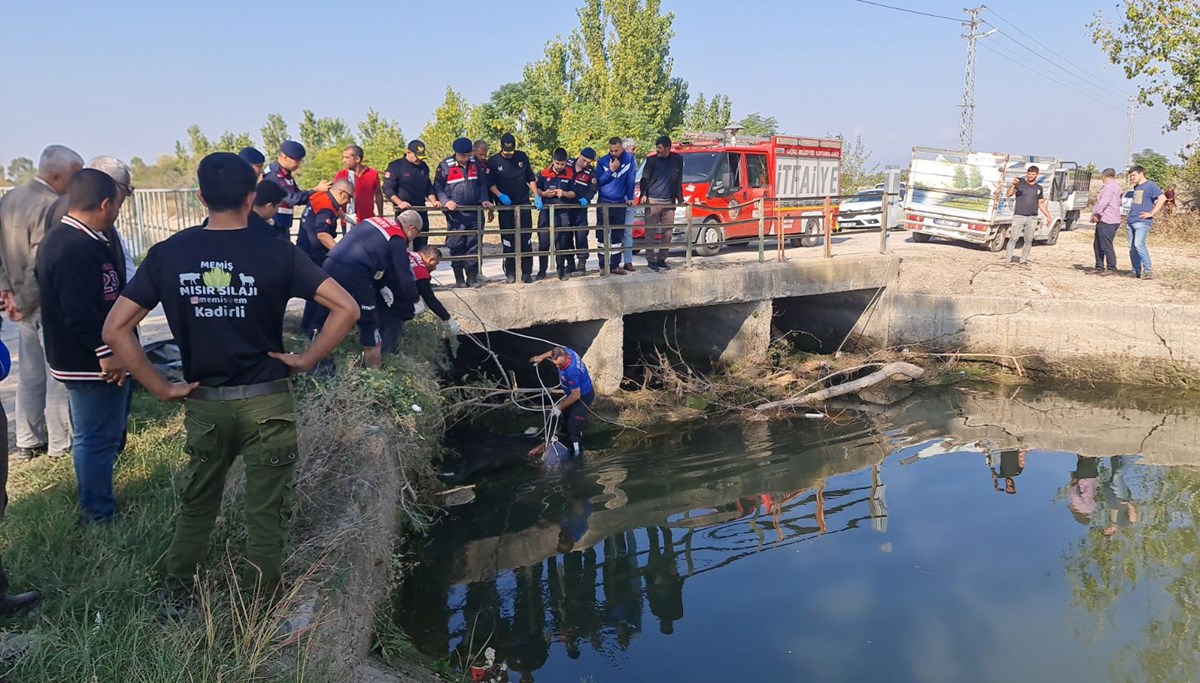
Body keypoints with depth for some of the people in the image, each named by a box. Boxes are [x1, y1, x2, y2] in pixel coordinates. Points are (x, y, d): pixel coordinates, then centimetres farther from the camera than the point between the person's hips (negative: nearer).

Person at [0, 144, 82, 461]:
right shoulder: (52, 206, -21)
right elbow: (42, 265, -24)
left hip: (27, 305, 9)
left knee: (30, 375, 17)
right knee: (60, 376, 4)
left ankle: (27, 443, 27)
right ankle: (60, 444, 14)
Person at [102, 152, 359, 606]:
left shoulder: (167, 254, -3)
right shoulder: (276, 253, -9)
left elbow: (114, 330, -4)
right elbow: (346, 308, -13)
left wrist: (160, 388, 1)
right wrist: (306, 360, -6)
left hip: (204, 403, 3)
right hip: (267, 402, -2)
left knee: (196, 506, 23)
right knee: (266, 515, 9)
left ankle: (177, 605, 33)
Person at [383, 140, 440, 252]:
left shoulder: (423, 166, 11)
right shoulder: (396, 166, -7)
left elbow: (428, 187, 21)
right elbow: (387, 188, -11)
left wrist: (433, 201, 4)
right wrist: (399, 203, -23)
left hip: (421, 211, 6)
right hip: (403, 212, -6)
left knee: (422, 243, 9)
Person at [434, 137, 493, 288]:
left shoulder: (476, 164, 7)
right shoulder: (445, 166, -4)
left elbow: (483, 184, 15)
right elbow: (438, 187, -2)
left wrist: (484, 199, 1)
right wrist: (445, 201, -17)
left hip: (474, 212, 3)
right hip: (455, 213, -3)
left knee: (474, 246, 4)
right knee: (456, 246, -2)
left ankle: (472, 277, 12)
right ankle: (459, 279, 6)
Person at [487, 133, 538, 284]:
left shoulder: (522, 157, 4)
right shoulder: (493, 161, -3)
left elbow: (531, 179, 9)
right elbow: (490, 184, -1)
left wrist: (536, 196, -1)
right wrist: (499, 195, -18)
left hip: (524, 204, 2)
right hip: (505, 206, -2)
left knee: (526, 239, 1)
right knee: (508, 240, 2)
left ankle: (527, 272, 8)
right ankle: (510, 273, 9)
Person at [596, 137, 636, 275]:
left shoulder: (629, 158, -2)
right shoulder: (602, 161, -3)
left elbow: (631, 179, -1)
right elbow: (599, 182, -6)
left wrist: (630, 197, -2)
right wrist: (611, 170, -16)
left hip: (620, 204, 1)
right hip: (604, 203, -1)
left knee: (618, 236, 3)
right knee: (602, 235, -1)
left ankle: (615, 265, 8)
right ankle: (603, 265, 4)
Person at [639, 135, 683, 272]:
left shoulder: (677, 160, 8)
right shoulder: (651, 160, 1)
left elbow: (679, 182, 15)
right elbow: (645, 179, 2)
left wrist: (680, 199, 13)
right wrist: (643, 194, -13)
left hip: (669, 203, 3)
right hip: (652, 201, -3)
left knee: (667, 233, 3)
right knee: (651, 231, -4)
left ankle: (661, 259, 13)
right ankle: (651, 260, 1)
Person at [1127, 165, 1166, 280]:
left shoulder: (1151, 185, -4)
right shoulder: (1136, 188, 20)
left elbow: (1162, 198, -15)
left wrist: (1151, 213, -16)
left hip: (1142, 222, -8)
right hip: (1131, 222, 8)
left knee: (1139, 244, -20)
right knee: (1132, 247, 6)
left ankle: (1148, 271, -15)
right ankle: (1136, 272, 13)